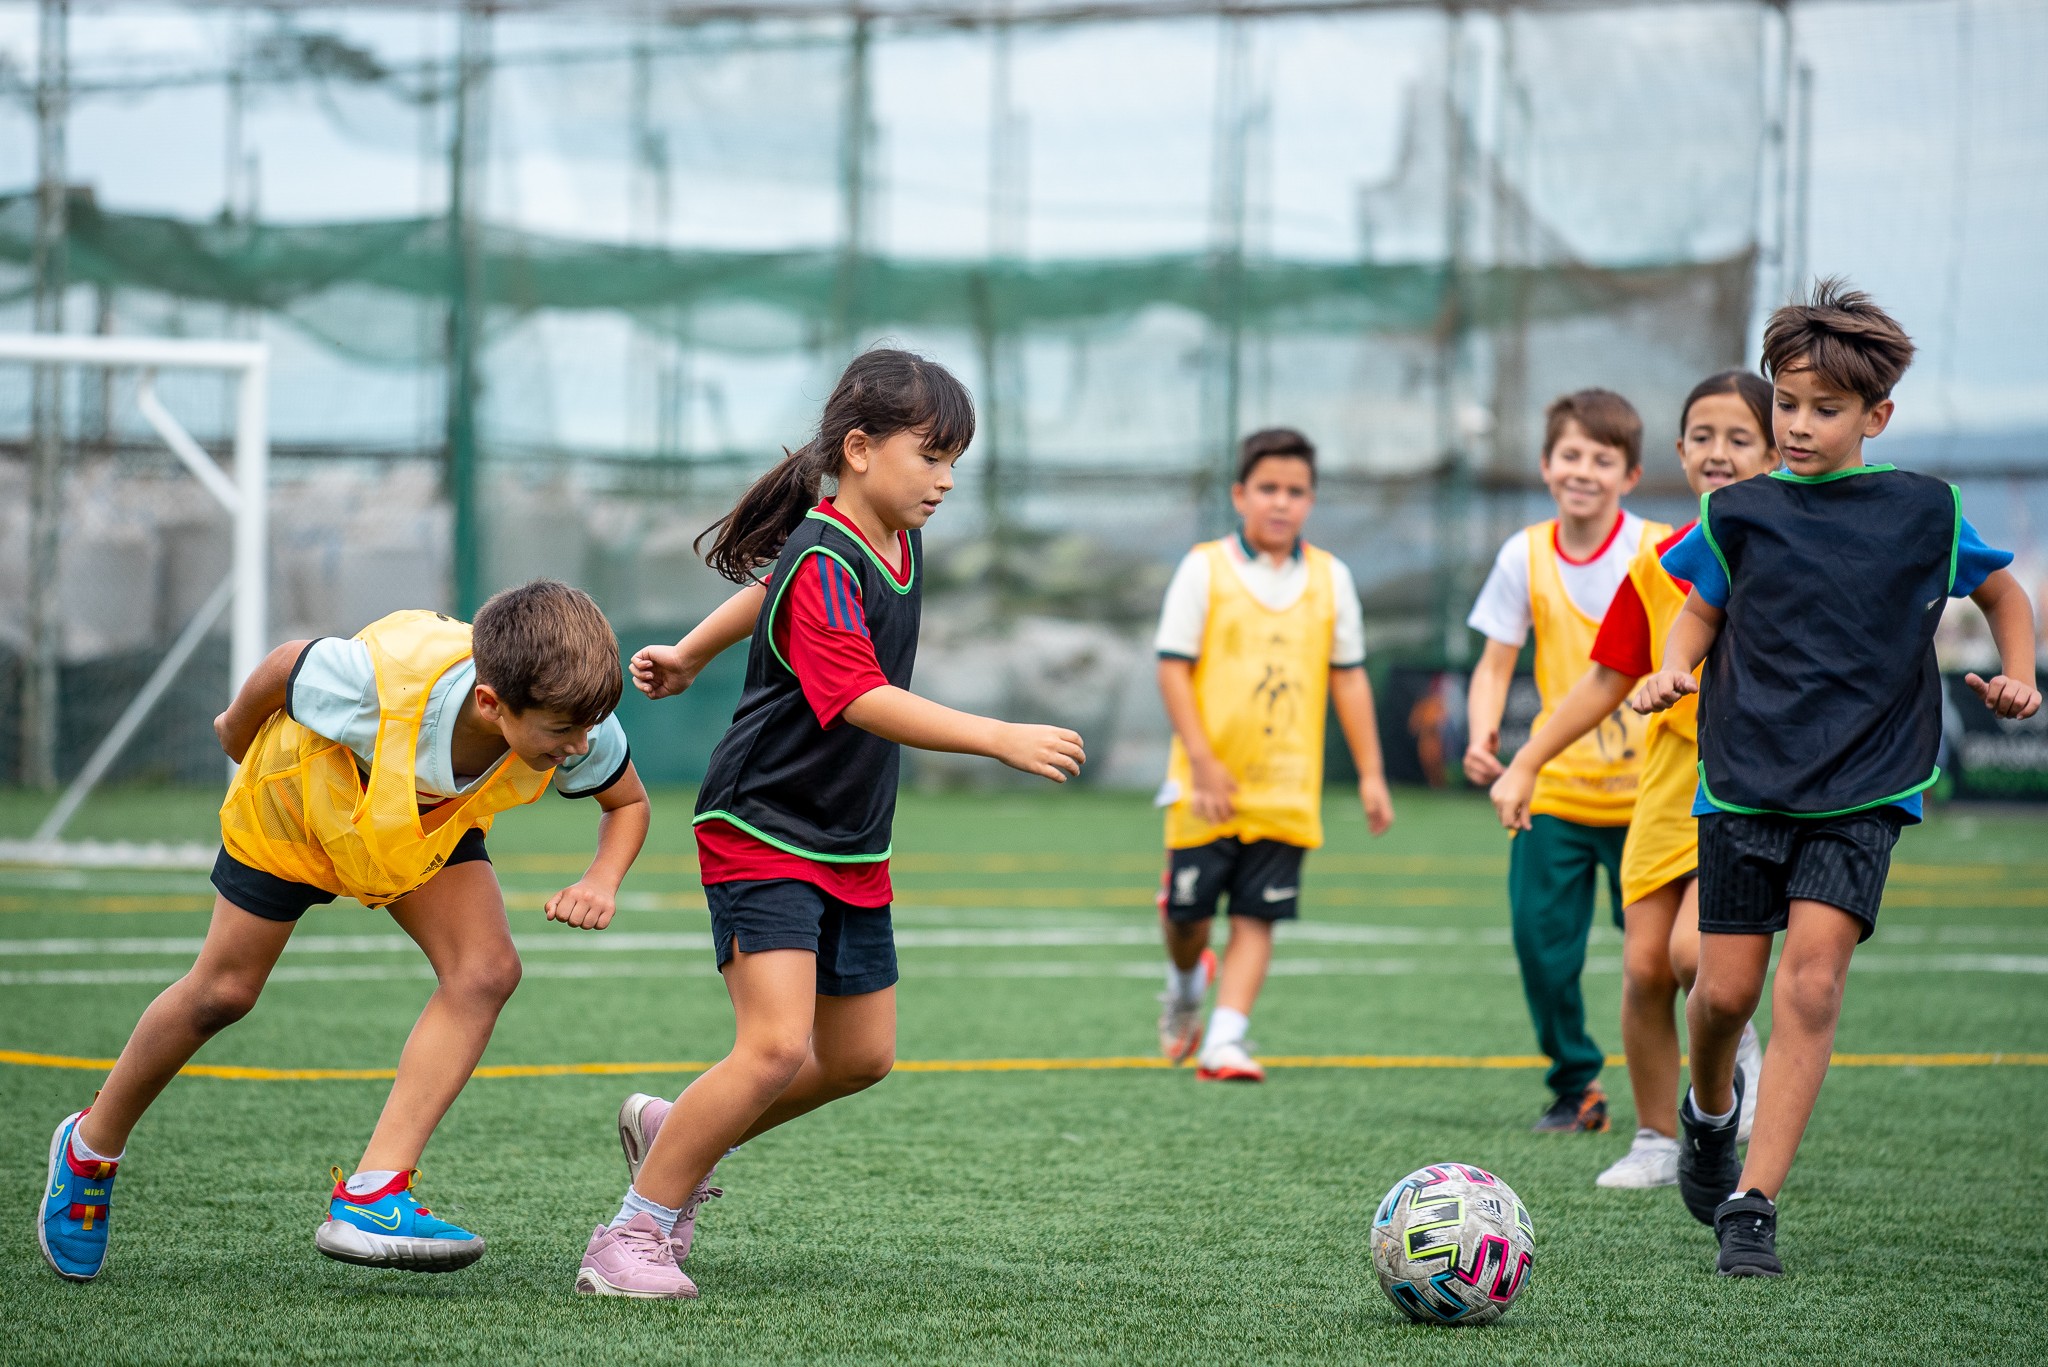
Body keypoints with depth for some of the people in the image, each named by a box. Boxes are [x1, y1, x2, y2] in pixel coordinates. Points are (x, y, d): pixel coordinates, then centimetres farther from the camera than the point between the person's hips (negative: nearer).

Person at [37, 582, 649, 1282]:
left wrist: (602, 880, -32)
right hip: (298, 800, -3)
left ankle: (369, 1197, -21)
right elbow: (285, 666, -22)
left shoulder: (578, 728, -34)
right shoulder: (378, 682, -45)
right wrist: (239, 733, 0)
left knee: (486, 970, -21)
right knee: (222, 992, 7)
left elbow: (628, 802, -11)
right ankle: (91, 1146, 34)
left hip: (433, 825, 3)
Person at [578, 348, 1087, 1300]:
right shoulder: (821, 566, -22)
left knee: (862, 1056, 12)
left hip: (851, 847, 9)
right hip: (763, 833, -9)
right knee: (780, 1046, -21)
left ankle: (675, 1135, 31)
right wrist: (1001, 741, -38)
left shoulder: (898, 545, 7)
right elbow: (866, 702, -33)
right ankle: (633, 1234, -8)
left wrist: (691, 654, 33)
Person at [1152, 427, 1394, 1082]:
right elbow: (1174, 667, -5)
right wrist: (1202, 760, -14)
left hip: (1287, 788, 2)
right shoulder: (1204, 569, -3)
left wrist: (1370, 774, 7)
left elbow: (1348, 678, 10)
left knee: (1257, 916, -4)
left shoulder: (1330, 577, 7)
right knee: (1188, 913, 5)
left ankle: (1225, 1039, -3)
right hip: (1210, 785, -2)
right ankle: (1185, 984, 36)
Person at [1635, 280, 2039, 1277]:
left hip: (1863, 791, -1)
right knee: (1727, 988, 2)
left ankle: (1753, 1203, -13)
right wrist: (1674, 668, -4)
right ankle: (1710, 1108, 37)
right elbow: (1701, 613, 16)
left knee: (1812, 981, -16)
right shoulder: (1739, 514, 3)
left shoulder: (1925, 515, 2)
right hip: (1743, 783, 1)